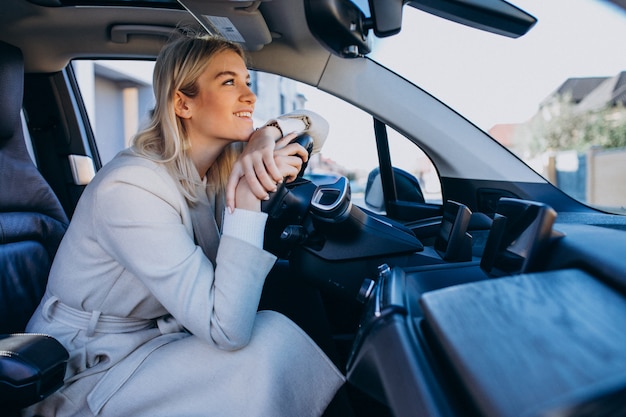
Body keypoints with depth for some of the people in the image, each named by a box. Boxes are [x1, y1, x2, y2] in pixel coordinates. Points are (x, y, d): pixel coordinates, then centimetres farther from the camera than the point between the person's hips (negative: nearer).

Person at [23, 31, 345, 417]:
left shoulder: (221, 161, -5)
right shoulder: (131, 187, -28)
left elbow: (317, 127, 1)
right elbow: (227, 329, -32)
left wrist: (268, 135, -20)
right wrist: (249, 197, -34)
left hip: (156, 337, 7)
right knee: (271, 341, -23)